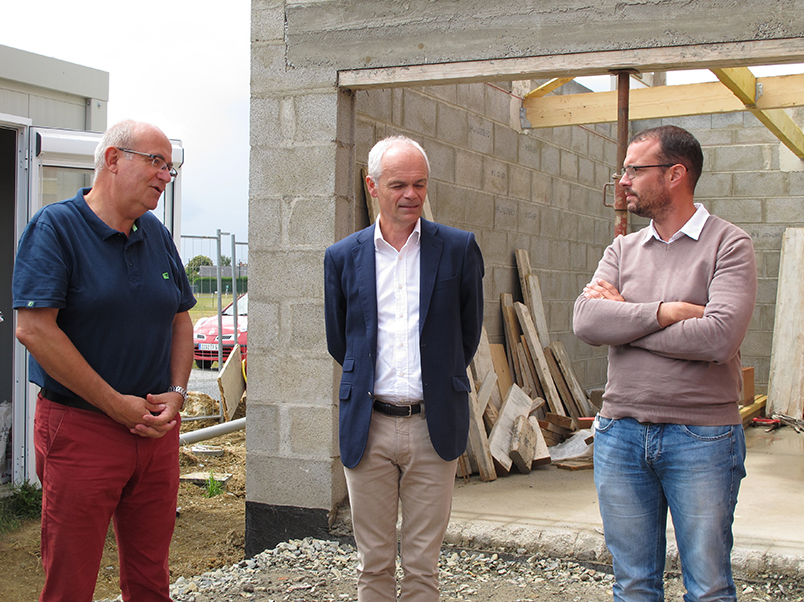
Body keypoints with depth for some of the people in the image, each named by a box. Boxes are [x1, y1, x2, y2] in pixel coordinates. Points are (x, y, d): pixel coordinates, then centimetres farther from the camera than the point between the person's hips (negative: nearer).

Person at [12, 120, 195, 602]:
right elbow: (34, 329, -17)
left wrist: (177, 393, 0)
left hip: (157, 430, 6)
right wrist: (117, 405, -16)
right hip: (79, 428, -6)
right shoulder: (56, 227, -8)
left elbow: (181, 320, 18)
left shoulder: (157, 236, 11)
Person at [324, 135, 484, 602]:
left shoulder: (459, 249, 0)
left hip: (433, 427, -1)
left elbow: (469, 333, 10)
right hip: (367, 427, 1)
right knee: (374, 564, 10)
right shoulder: (343, 257, 4)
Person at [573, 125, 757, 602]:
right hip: (621, 434, 4)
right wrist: (666, 311, -16)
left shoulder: (729, 245, -5)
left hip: (701, 437, -4)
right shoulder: (624, 249, 10)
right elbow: (585, 322, -6)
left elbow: (719, 338, -20)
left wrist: (623, 315, -10)